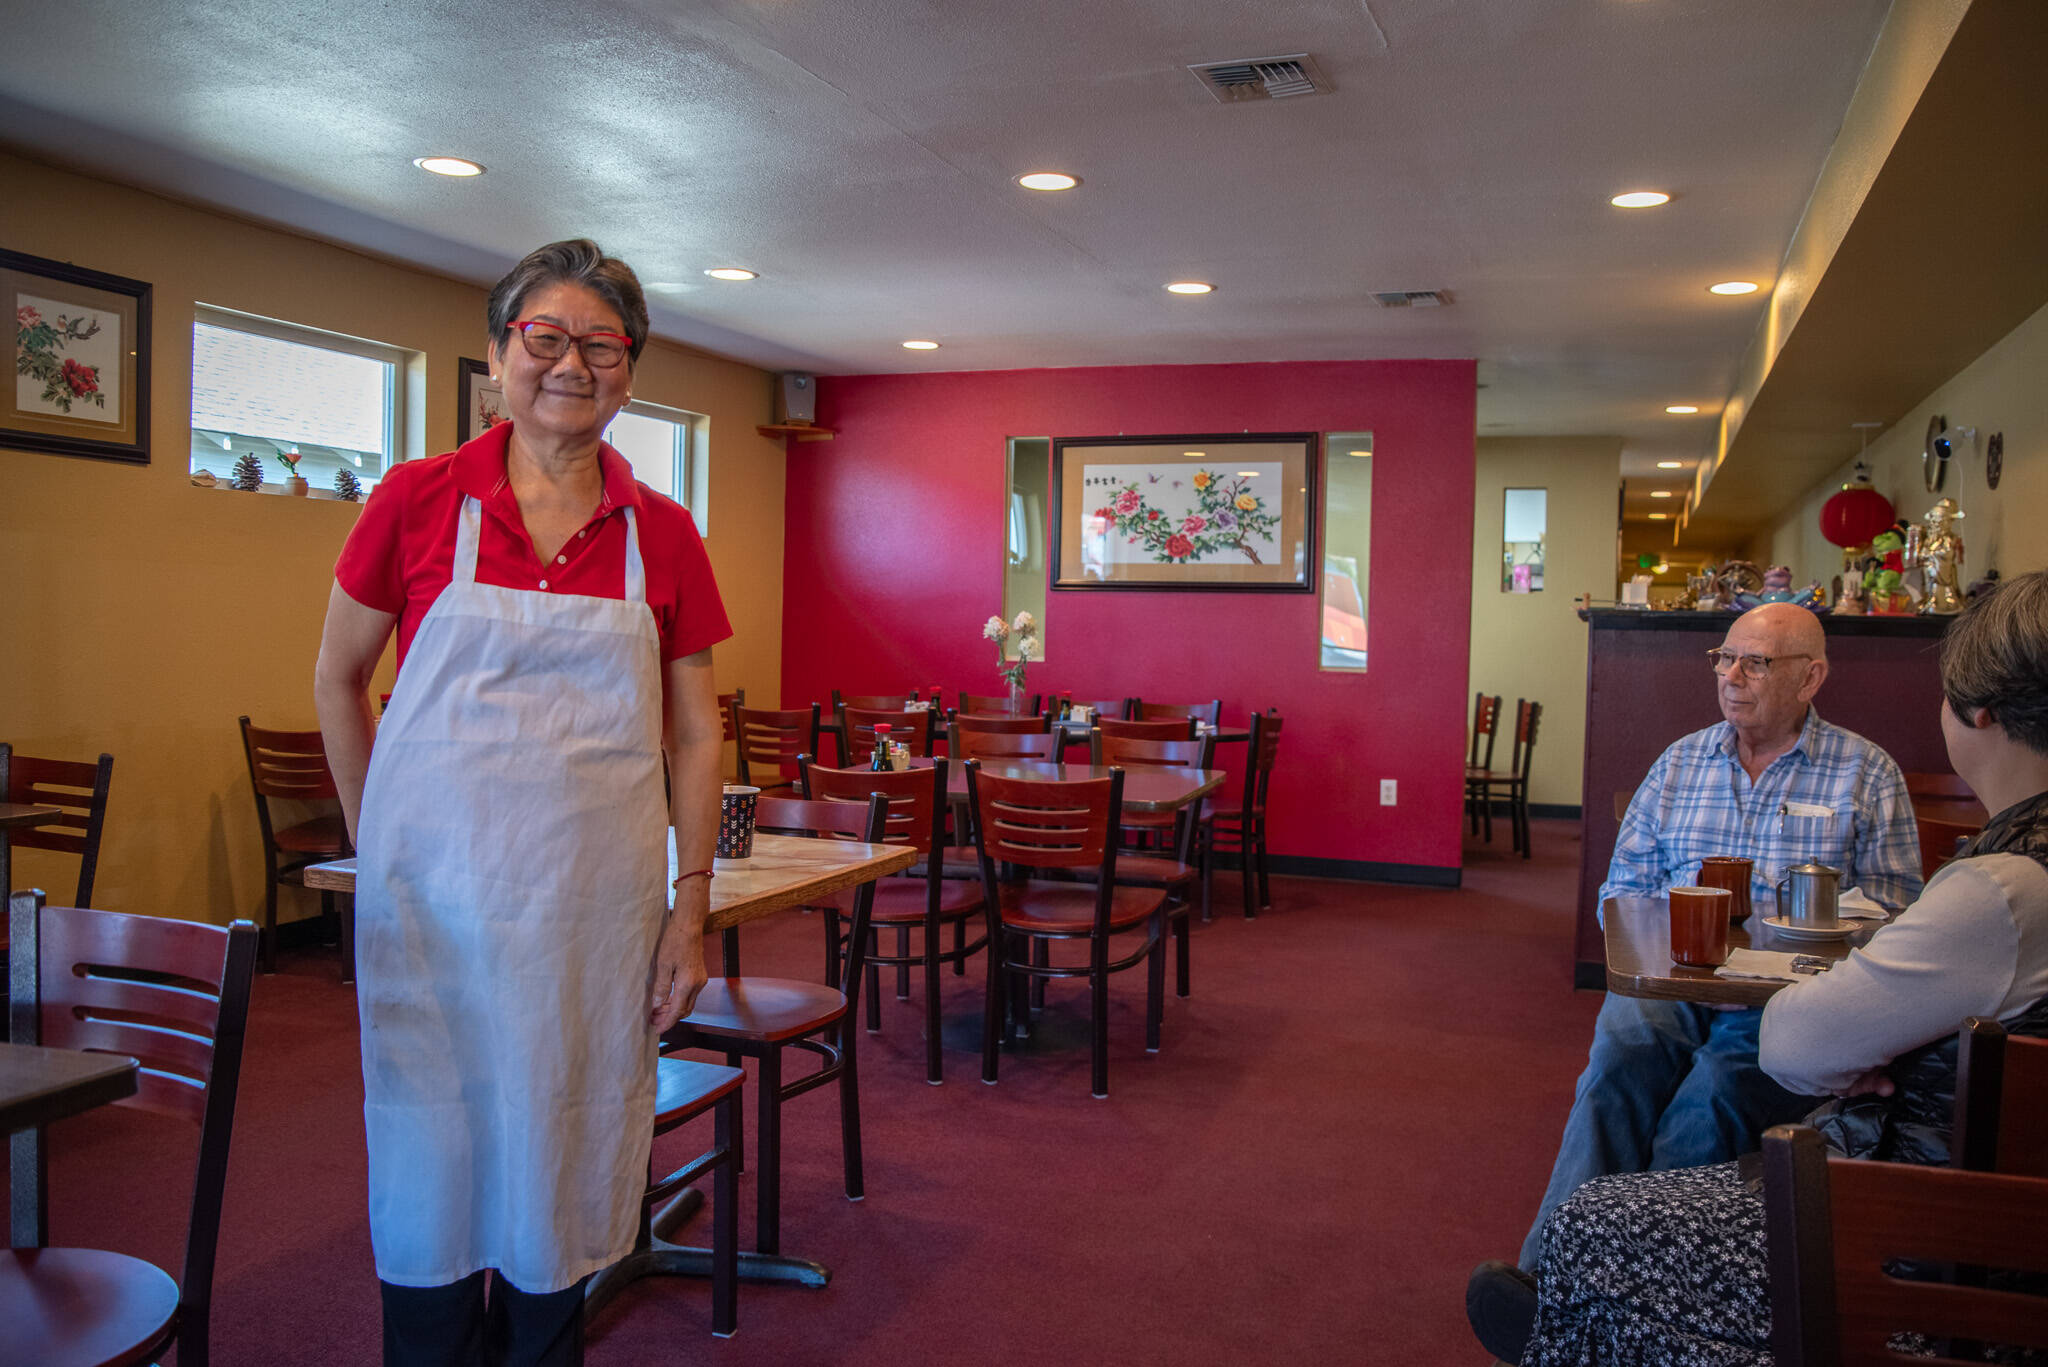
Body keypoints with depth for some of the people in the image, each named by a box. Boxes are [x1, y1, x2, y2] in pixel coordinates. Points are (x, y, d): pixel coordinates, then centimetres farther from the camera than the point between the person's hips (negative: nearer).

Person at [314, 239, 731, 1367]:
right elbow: (337, 682, 9)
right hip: (436, 893, -1)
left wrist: (692, 904, 0)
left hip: (594, 904, 1)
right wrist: (377, 844, 9)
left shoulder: (661, 536, 2)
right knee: (433, 1169, 10)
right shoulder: (418, 500, -2)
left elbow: (694, 737, 5)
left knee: (561, 1169, 12)